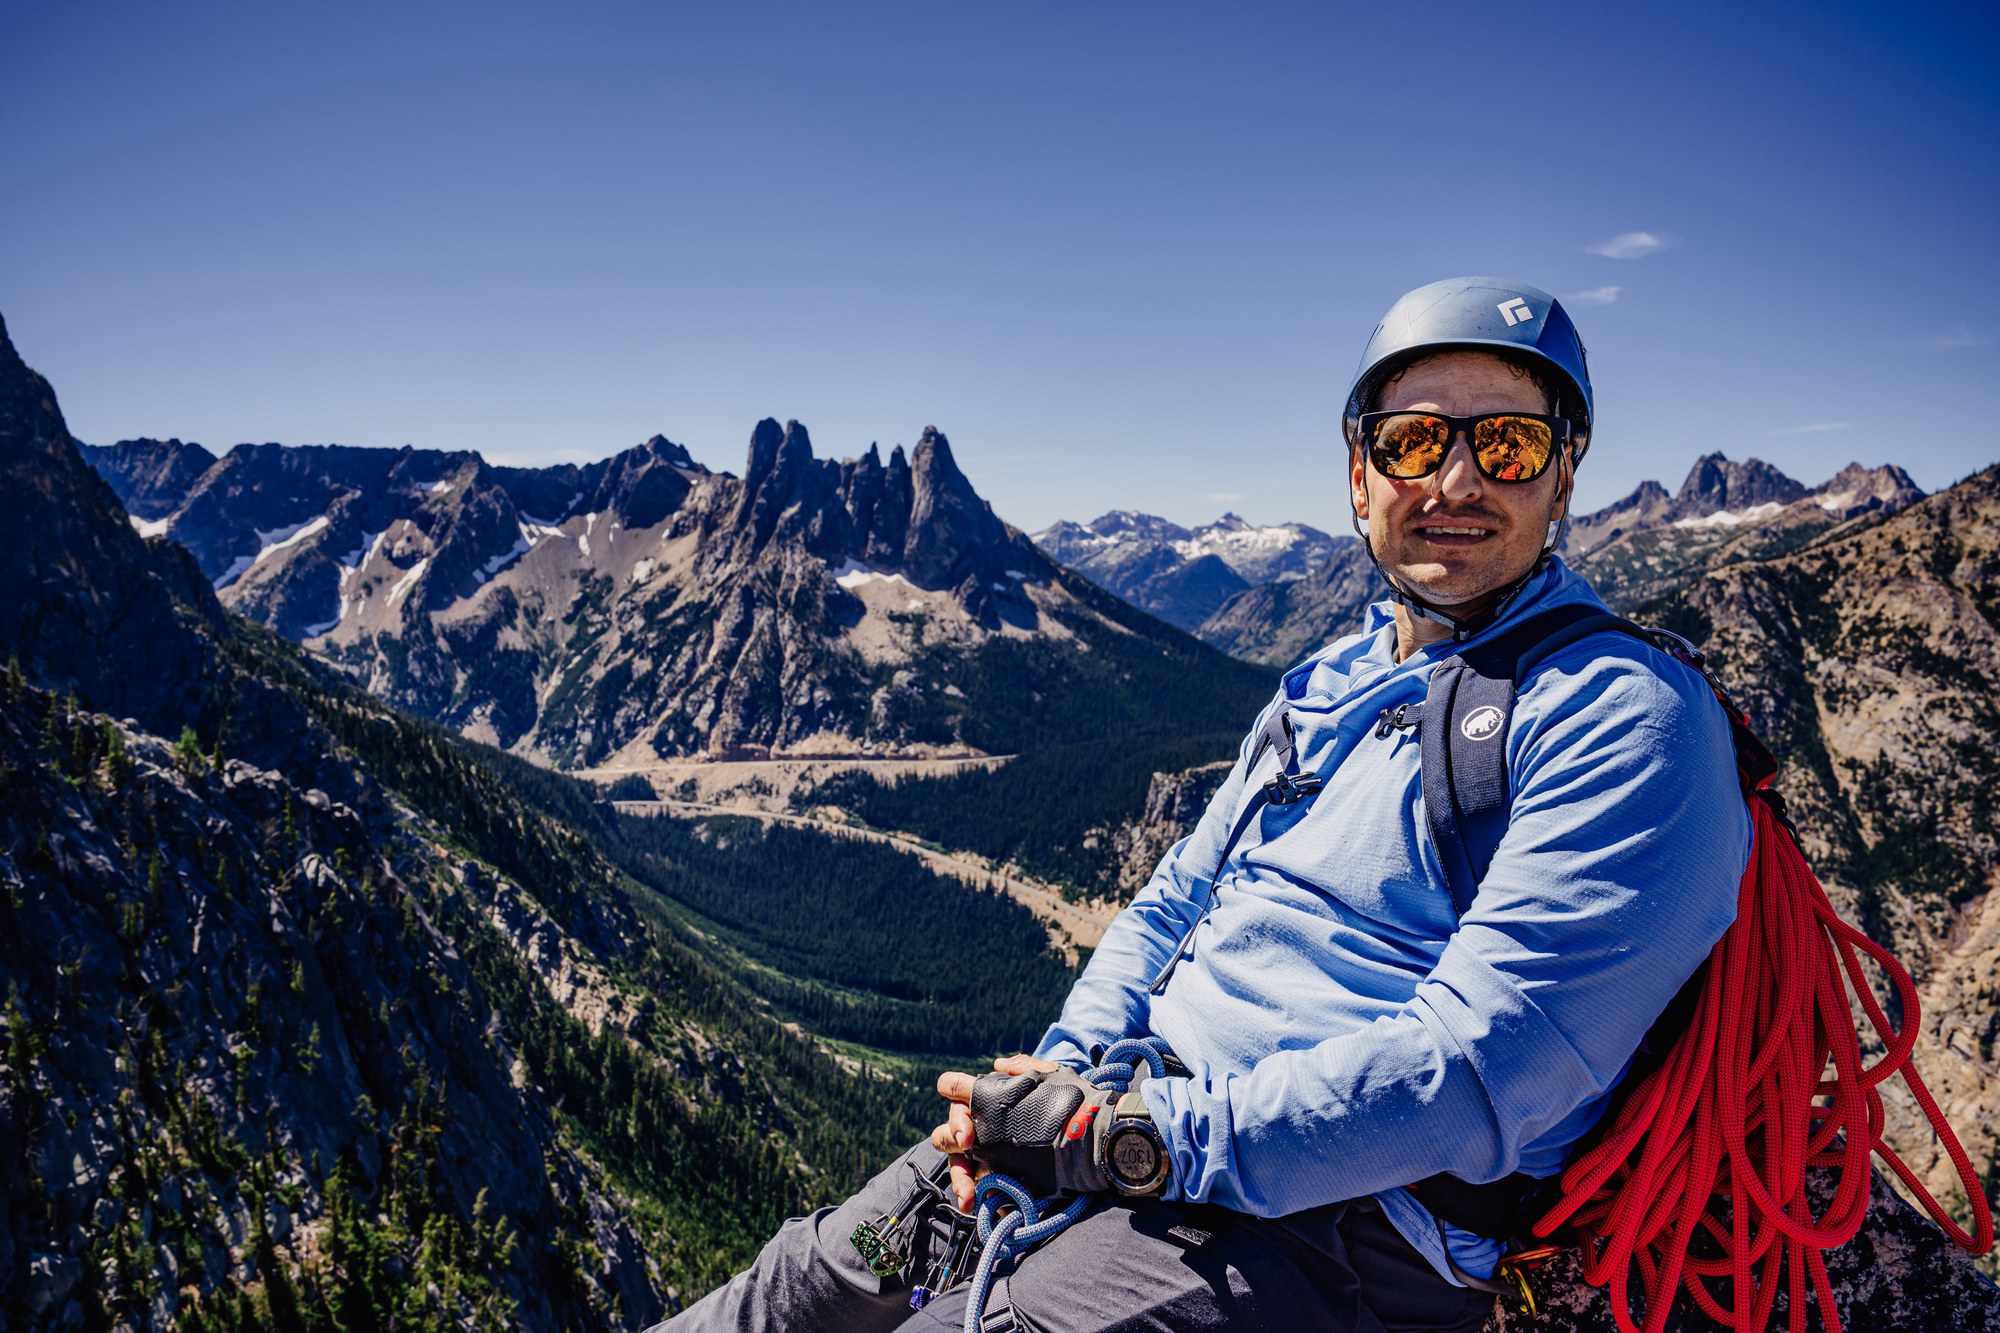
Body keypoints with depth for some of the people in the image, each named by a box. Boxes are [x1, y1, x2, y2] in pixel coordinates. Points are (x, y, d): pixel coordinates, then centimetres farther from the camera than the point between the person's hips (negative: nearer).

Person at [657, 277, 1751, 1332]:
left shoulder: (1628, 719, -13)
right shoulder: (1326, 686, 13)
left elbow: (1483, 1068, -23)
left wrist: (1127, 1136, -22)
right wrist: (1066, 1069, -3)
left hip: (1339, 1215, -7)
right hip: (1150, 1107, 7)